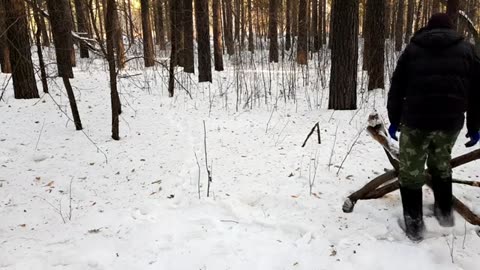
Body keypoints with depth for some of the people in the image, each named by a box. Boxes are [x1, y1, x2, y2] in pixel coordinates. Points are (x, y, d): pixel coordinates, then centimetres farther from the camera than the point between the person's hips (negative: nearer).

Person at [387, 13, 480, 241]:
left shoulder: (413, 48, 11)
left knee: (411, 170, 9)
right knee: (441, 164, 25)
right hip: (450, 121, 3)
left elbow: (397, 87, 9)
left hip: (415, 120, -2)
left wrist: (394, 119, 14)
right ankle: (445, 212, 34)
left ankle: (414, 223, 10)